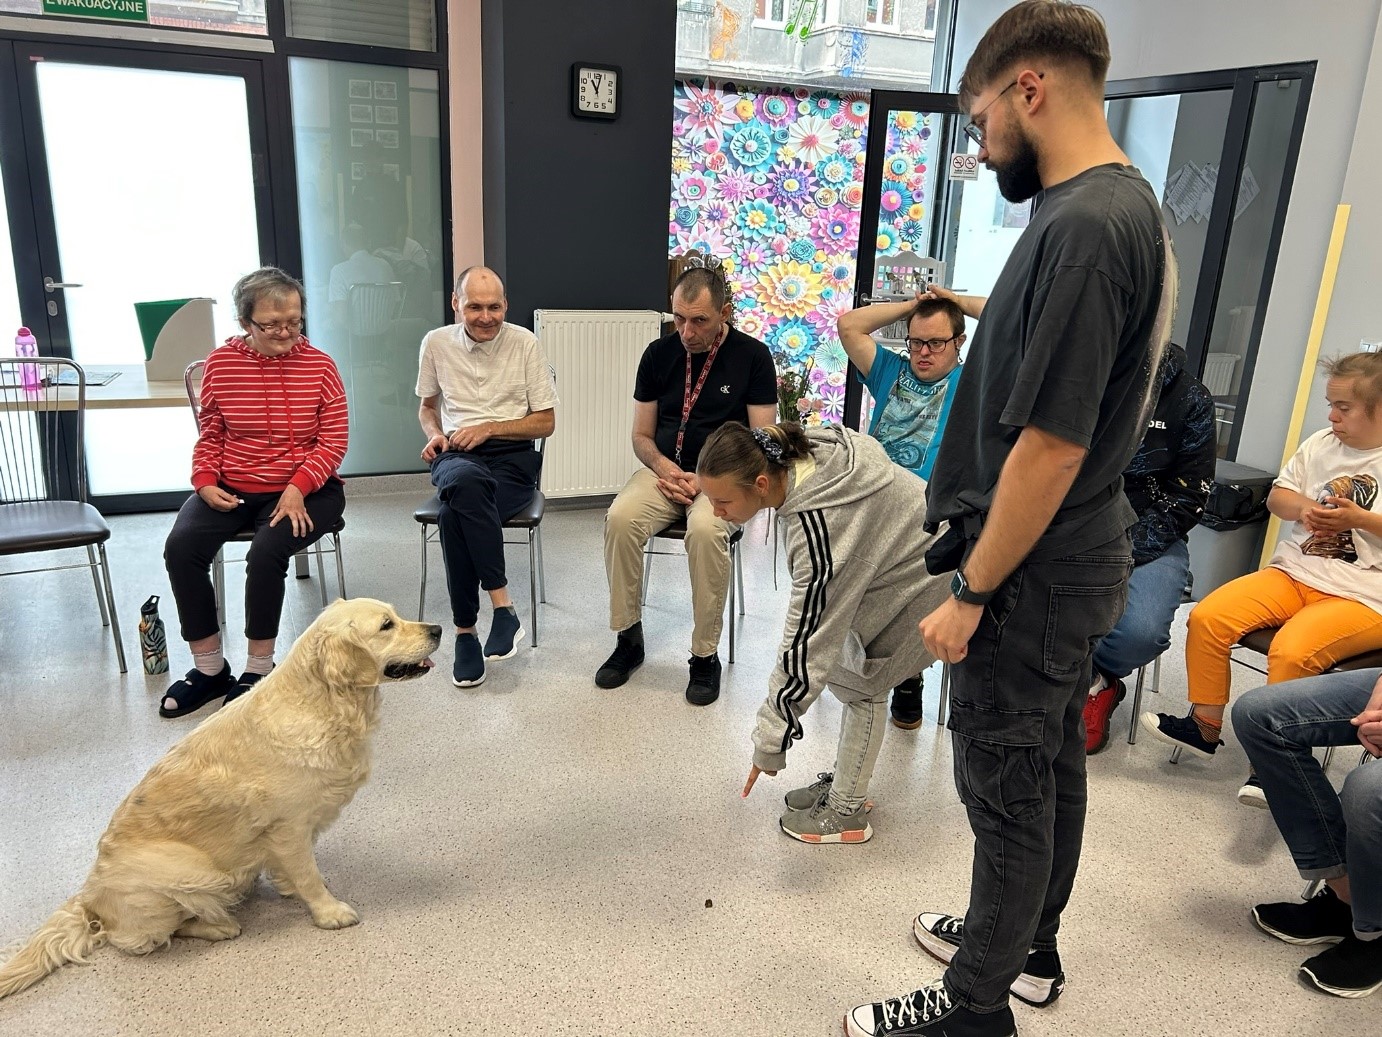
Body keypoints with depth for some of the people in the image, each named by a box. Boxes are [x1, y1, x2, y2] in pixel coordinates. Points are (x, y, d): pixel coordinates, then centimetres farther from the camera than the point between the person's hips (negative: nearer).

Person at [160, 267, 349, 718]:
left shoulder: (319, 365, -4)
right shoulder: (220, 363, 2)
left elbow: (334, 440, -5)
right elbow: (210, 434, 10)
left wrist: (298, 487, -18)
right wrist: (206, 482, -7)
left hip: (305, 490, -3)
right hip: (232, 489, 3)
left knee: (266, 553, -29)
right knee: (181, 548, -20)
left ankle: (258, 669, -7)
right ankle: (209, 667, -5)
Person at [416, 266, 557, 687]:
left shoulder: (524, 343, 1)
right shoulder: (436, 343, 8)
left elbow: (546, 422, 3)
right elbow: (427, 406, 24)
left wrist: (489, 428, -9)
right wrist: (434, 434, 1)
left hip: (513, 456, -1)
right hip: (456, 457, 2)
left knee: (454, 514, -34)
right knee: (466, 482, -38)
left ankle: (466, 630, -20)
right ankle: (502, 605, -34)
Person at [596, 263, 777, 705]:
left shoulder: (752, 356, -2)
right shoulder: (659, 353, 6)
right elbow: (642, 435, 11)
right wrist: (664, 467, -10)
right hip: (665, 469, 3)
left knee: (705, 529, -35)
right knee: (620, 518, -28)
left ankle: (706, 654, -18)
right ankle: (628, 638, -10)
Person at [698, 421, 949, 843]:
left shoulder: (820, 529, -38)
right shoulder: (801, 450, -16)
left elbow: (807, 642, -34)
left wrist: (771, 743, -26)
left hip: (928, 576, -9)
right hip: (905, 544, 9)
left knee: (860, 682, -2)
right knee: (851, 671, 12)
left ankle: (847, 812, 13)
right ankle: (847, 784, 25)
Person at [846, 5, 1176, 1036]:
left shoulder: (1083, 225, -23)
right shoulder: (1123, 205, 8)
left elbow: (1050, 448, -25)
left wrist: (972, 593, -16)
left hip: (1034, 575, -9)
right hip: (1074, 560, 9)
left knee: (1008, 792, 6)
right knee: (1052, 766, 21)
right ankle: (1030, 947, 42)